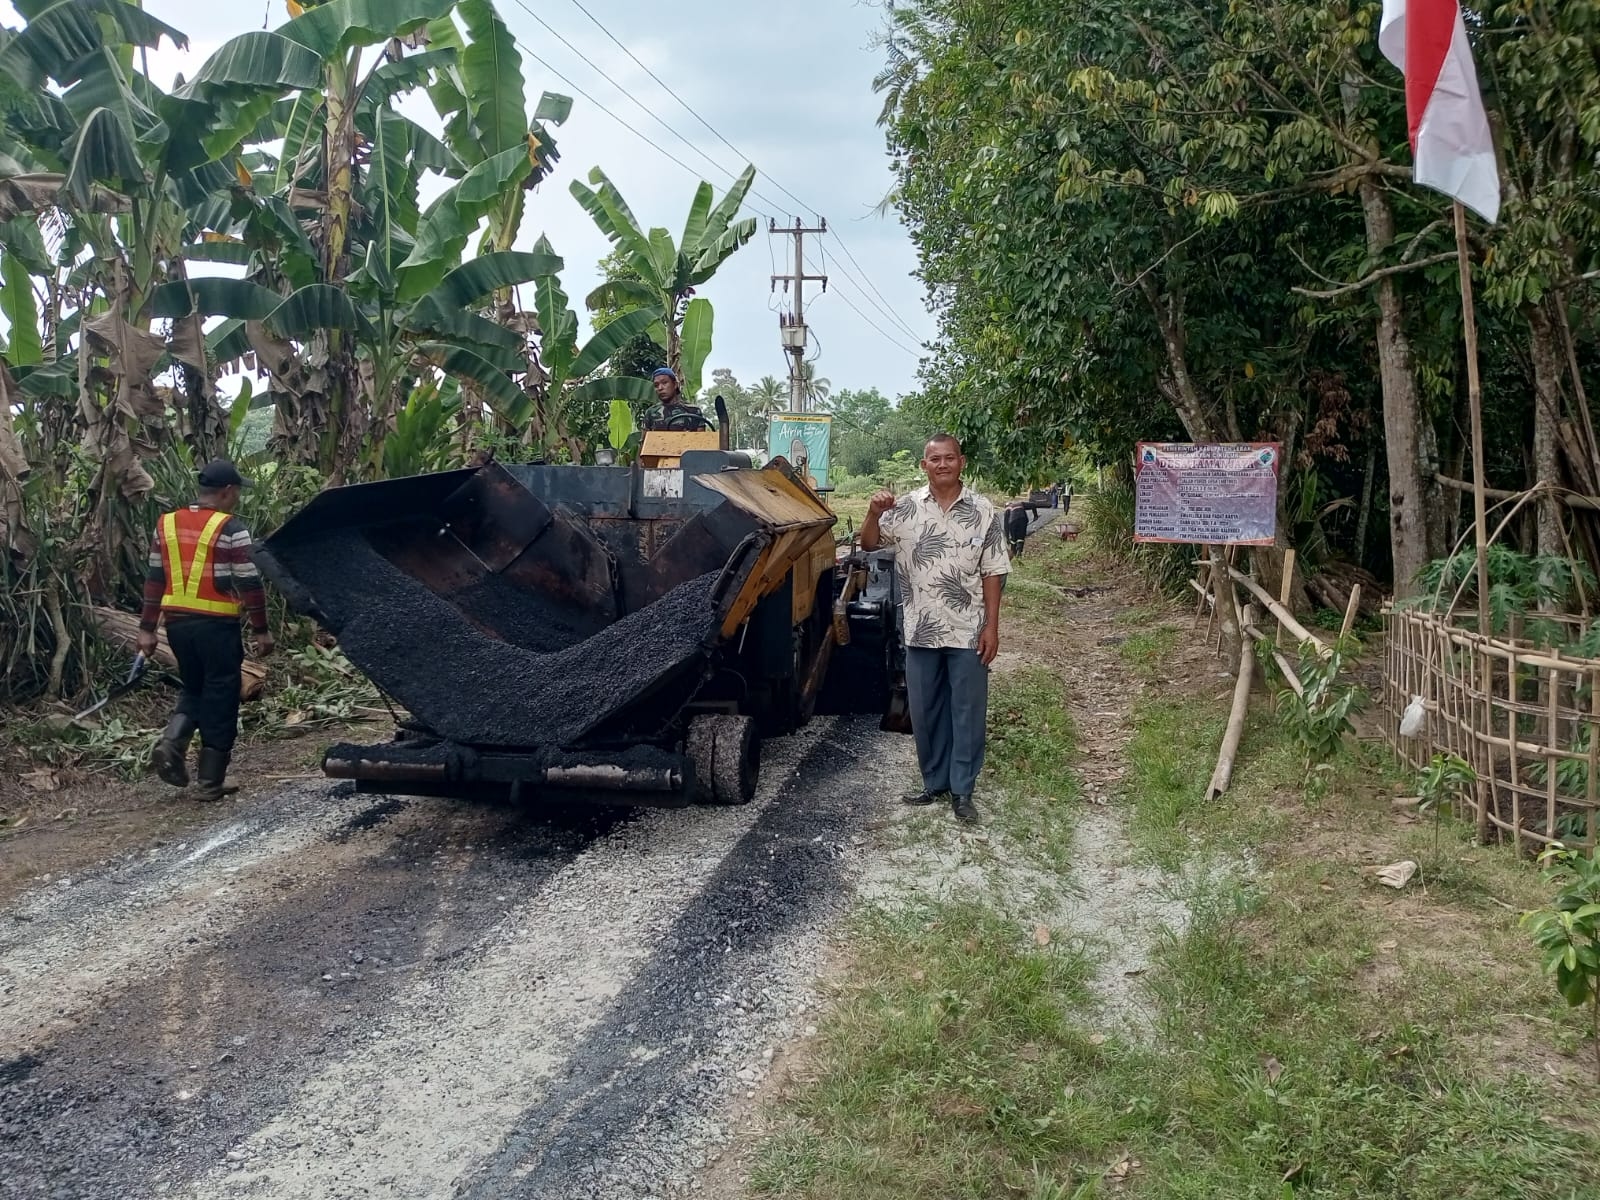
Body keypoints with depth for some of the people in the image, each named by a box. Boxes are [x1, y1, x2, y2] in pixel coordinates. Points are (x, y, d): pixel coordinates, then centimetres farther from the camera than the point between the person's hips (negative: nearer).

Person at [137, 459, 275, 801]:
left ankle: (171, 744, -2)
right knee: (220, 698, 5)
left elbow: (154, 579, 11)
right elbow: (249, 583, -11)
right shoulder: (231, 529, -10)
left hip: (177, 621, 6)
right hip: (216, 624, -6)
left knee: (194, 690, 23)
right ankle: (211, 782, 9)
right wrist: (261, 629, -3)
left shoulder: (166, 524, 9)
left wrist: (147, 628, 15)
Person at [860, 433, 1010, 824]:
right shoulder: (906, 508, 1)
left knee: (967, 711, 4)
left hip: (968, 631, -2)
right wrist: (874, 513, -16)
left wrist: (991, 626, -6)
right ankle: (934, 782, 26)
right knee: (925, 711, 11)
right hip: (921, 631, 2)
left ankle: (962, 791, 13)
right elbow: (868, 544, 4)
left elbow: (992, 573, -2)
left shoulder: (983, 511, -3)